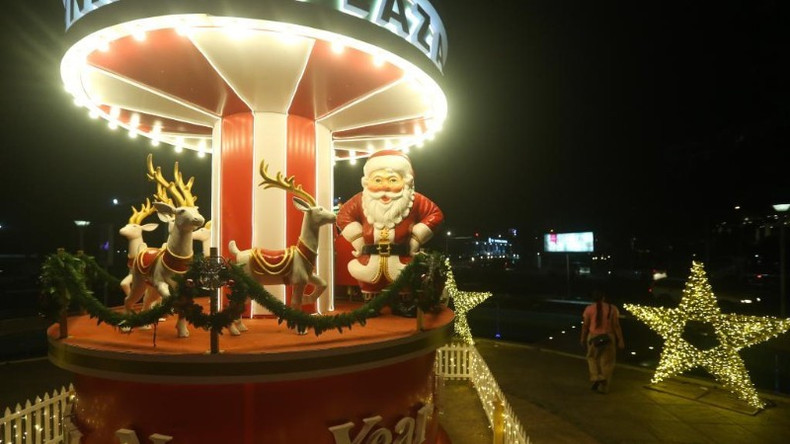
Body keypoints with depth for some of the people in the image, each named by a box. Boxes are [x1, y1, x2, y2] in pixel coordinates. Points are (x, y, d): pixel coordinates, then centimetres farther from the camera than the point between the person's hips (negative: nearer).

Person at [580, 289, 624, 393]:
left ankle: (596, 377, 3)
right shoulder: (612, 308, -4)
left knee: (593, 358, 21)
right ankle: (603, 387, 14)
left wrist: (583, 338, 8)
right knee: (606, 362, 9)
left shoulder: (589, 308, -5)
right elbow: (616, 325, -6)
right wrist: (620, 340, -1)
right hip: (608, 337, 1)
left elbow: (585, 325, -3)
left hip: (593, 337, 0)